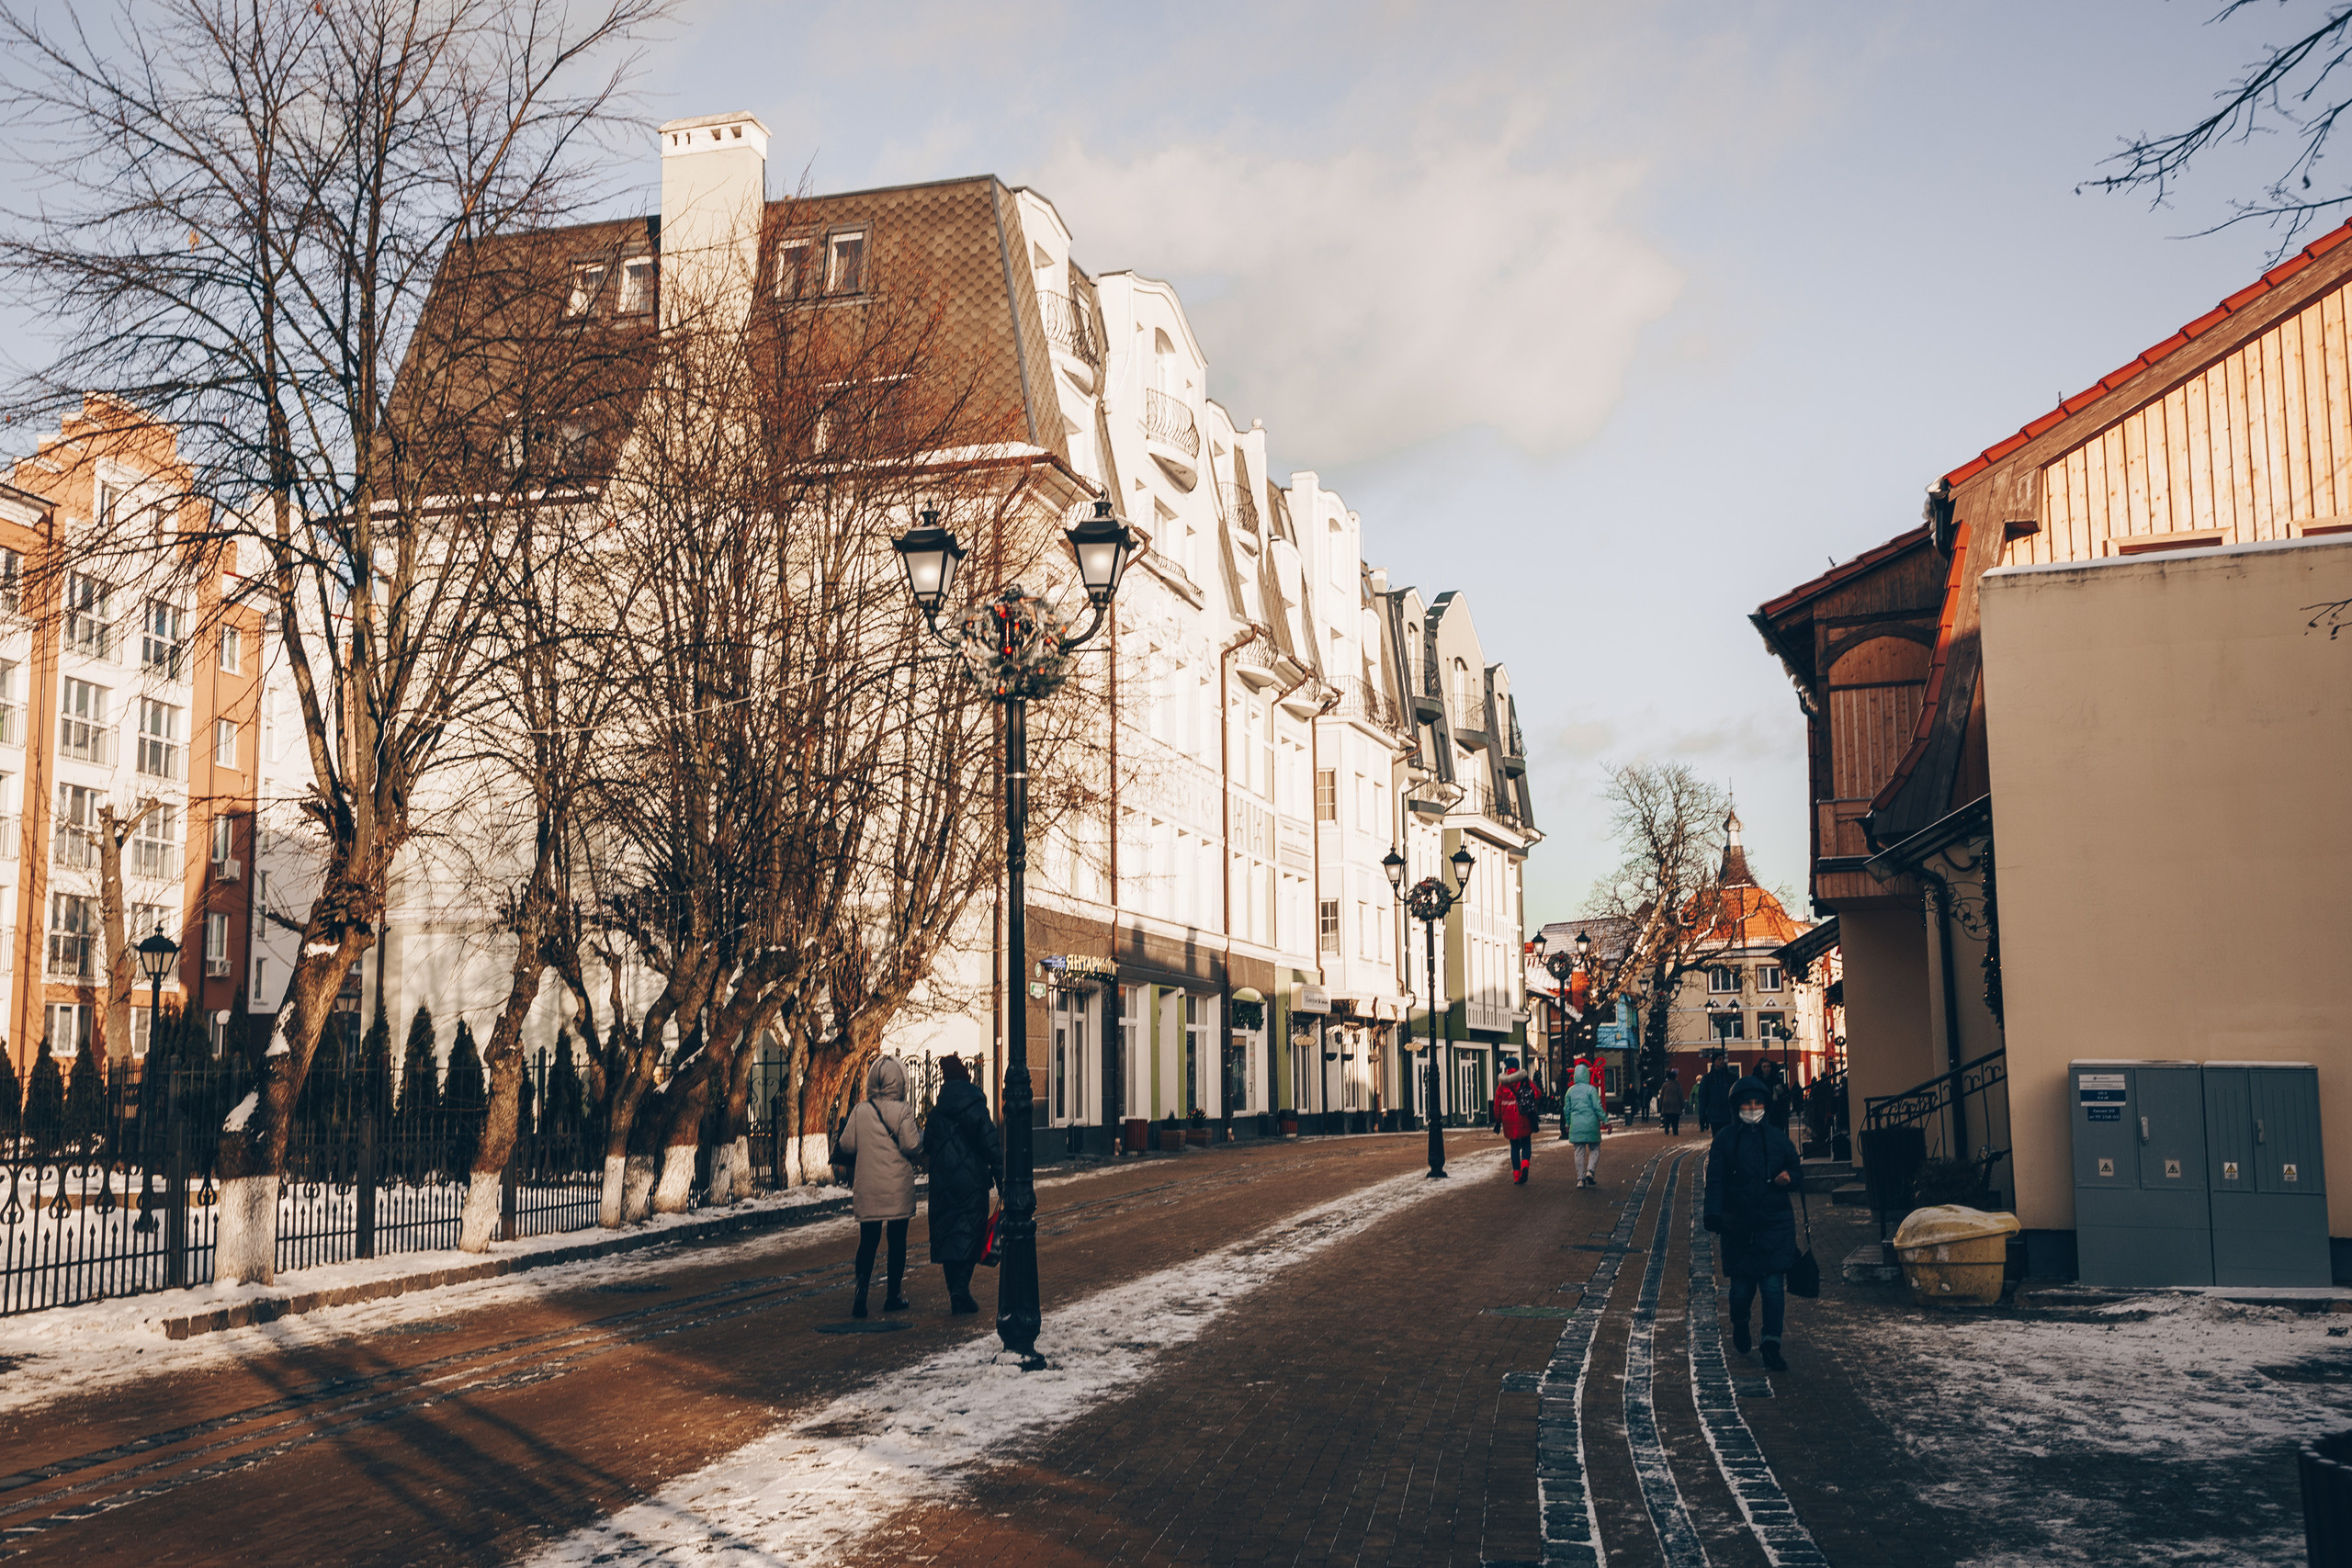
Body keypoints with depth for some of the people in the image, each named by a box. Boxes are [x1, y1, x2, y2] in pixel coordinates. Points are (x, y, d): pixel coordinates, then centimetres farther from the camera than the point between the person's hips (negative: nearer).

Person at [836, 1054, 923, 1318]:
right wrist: (921, 1134, 5)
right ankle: (893, 1296, 13)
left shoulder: (859, 1111, 0)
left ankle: (861, 1288, -11)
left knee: (868, 1241, 6)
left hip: (867, 1188, 2)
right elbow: (911, 1145, -15)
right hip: (898, 1188, -2)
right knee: (897, 1240, 8)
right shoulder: (902, 1110, -9)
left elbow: (847, 1145, 1)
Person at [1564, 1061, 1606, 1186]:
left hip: (1576, 1125, 3)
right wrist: (1605, 1121, -1)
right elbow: (1598, 1107, -8)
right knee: (1595, 1149, 9)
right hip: (1591, 1124, -3)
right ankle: (1590, 1171, -11)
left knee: (1579, 1152, 6)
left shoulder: (1571, 1090, 5)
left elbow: (1567, 1110, 10)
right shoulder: (1591, 1089, -6)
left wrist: (1567, 1124, 21)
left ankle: (1580, 1178, 2)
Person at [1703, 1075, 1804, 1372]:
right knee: (1742, 1285, 4)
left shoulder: (1777, 1138, 8)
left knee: (1774, 1285, -8)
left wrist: (1790, 1177, -6)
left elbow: (1797, 1169, 19)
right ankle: (1739, 1324, 35)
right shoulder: (1725, 1139, 2)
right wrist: (1713, 1214, -15)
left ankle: (1772, 1345, -4)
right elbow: (1715, 1180, -3)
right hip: (1738, 1225, -1)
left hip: (1775, 1224, 1)